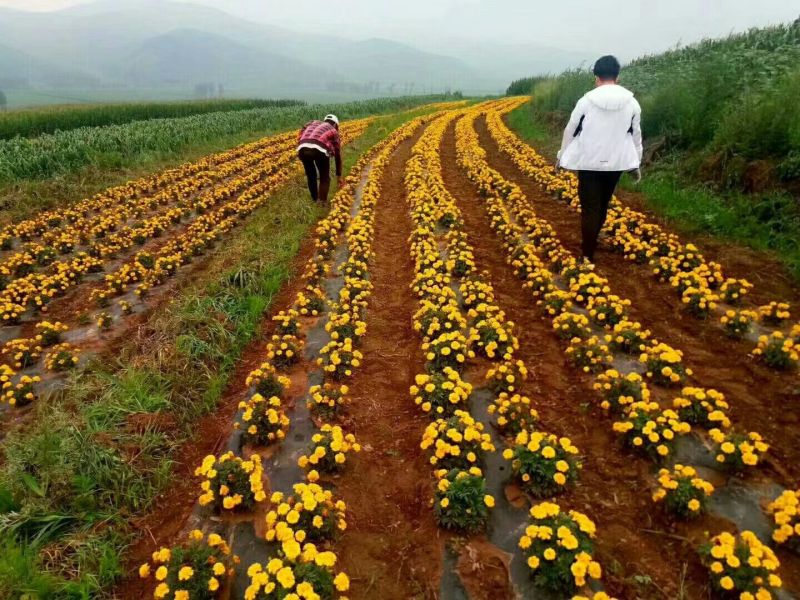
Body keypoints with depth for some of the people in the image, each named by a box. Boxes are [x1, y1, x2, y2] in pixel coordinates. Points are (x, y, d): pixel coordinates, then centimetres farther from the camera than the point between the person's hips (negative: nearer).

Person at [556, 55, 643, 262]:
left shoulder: (587, 101, -7)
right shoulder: (631, 102, 0)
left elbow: (570, 131, 2)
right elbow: (636, 135, 9)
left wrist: (562, 156, 17)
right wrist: (637, 164, 20)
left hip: (588, 163, -3)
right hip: (615, 163, 3)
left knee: (590, 209, -1)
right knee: (603, 205, 19)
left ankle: (588, 255, -2)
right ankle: (591, 242, 36)